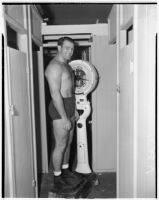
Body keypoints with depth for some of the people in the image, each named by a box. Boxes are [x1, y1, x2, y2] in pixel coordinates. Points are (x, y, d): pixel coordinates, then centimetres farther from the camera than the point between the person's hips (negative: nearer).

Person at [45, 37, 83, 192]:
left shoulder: (65, 65, 16)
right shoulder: (54, 66, -17)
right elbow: (55, 94, -23)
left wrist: (74, 110, 20)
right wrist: (64, 118, -23)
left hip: (69, 107, 10)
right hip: (59, 109, -10)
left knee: (68, 142, 17)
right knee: (61, 145, 0)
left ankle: (65, 170, 33)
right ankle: (57, 178, 16)